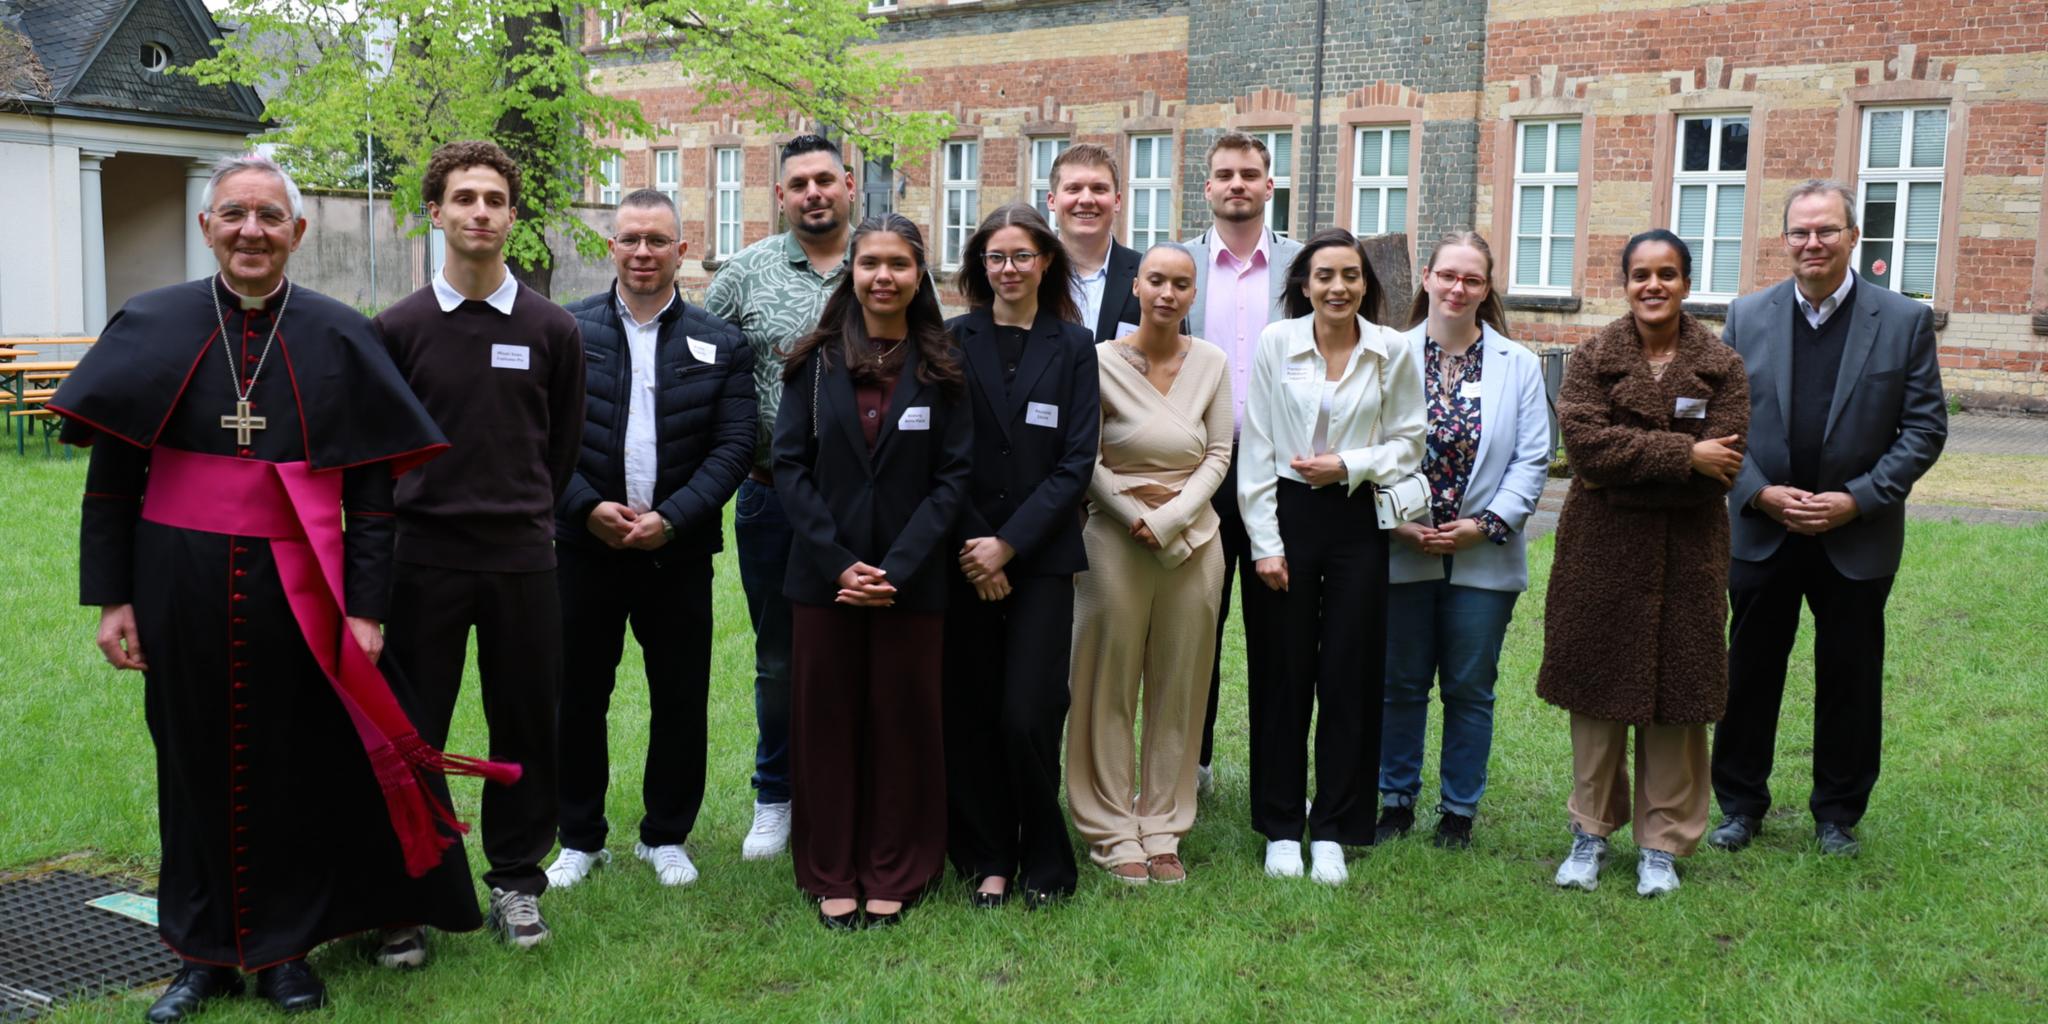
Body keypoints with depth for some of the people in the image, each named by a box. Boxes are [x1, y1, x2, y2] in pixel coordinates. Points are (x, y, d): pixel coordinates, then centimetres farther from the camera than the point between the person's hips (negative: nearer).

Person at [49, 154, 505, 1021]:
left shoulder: (339, 338, -1)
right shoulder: (152, 327, 1)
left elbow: (371, 486, -2)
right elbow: (110, 475, 3)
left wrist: (366, 607, -6)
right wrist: (111, 597, -1)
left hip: (296, 588, -1)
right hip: (182, 584, 1)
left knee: (295, 766, 7)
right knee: (195, 763, 11)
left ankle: (282, 948, 26)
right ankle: (203, 951, 28)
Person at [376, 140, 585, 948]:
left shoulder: (552, 329, 3)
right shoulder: (399, 327, 1)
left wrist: (525, 515, 11)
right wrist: (407, 524, 7)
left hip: (523, 559, 1)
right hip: (425, 559, -1)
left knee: (525, 725, 7)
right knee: (409, 731, 4)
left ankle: (515, 880, 23)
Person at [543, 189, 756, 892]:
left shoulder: (719, 344, 4)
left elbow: (734, 446, -3)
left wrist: (672, 518, -14)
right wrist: (588, 506, -14)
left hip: (679, 550, 0)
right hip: (587, 544, 0)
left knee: (681, 700, 8)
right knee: (578, 696, 7)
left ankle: (666, 836, 25)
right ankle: (581, 838, 23)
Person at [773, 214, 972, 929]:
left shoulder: (942, 370, 3)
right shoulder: (816, 362, 4)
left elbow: (953, 476, -2)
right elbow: (790, 466, -1)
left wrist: (897, 568, -13)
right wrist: (839, 563, -12)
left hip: (911, 579, 0)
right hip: (822, 575, 1)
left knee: (903, 724, 5)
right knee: (826, 722, 6)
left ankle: (893, 877, 19)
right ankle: (831, 877, 19)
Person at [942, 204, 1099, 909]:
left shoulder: (1073, 345, 5)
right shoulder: (953, 341, 5)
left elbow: (1077, 461, -1)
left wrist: (1008, 545, -9)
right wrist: (971, 548, -8)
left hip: (1041, 558, -1)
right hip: (966, 555, 1)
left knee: (1027, 715, -6)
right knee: (971, 715, 4)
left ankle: (1043, 863, 13)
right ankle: (987, 861, 19)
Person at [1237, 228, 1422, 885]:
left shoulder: (1393, 352, 1)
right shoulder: (1276, 343, -1)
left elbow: (1408, 443, 8)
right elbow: (1256, 447, -2)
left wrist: (1350, 465, -10)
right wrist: (1265, 543, -6)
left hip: (1357, 522, 1)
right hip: (1286, 516, -1)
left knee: (1349, 676, 3)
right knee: (1283, 674, 4)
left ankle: (1332, 832, 15)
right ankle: (1281, 829, 16)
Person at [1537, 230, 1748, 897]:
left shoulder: (1721, 366, 2)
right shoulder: (1592, 358, 2)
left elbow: (1720, 472, -10)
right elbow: (1587, 444, -14)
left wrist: (1631, 463, -13)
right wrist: (1684, 454, -15)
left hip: (1686, 555, 0)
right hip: (1600, 551, 0)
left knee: (1675, 698, 6)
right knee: (1597, 691, 7)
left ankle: (1663, 844, 19)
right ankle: (1591, 831, 21)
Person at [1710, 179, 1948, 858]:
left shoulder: (1905, 321, -2)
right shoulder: (1747, 317, 2)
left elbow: (1925, 428, -3)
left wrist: (1856, 499, -13)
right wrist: (1762, 493, -10)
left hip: (1858, 539, -1)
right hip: (1762, 533, 1)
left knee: (1849, 681, 9)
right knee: (1749, 675, 9)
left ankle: (1838, 814, 25)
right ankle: (1740, 805, 24)